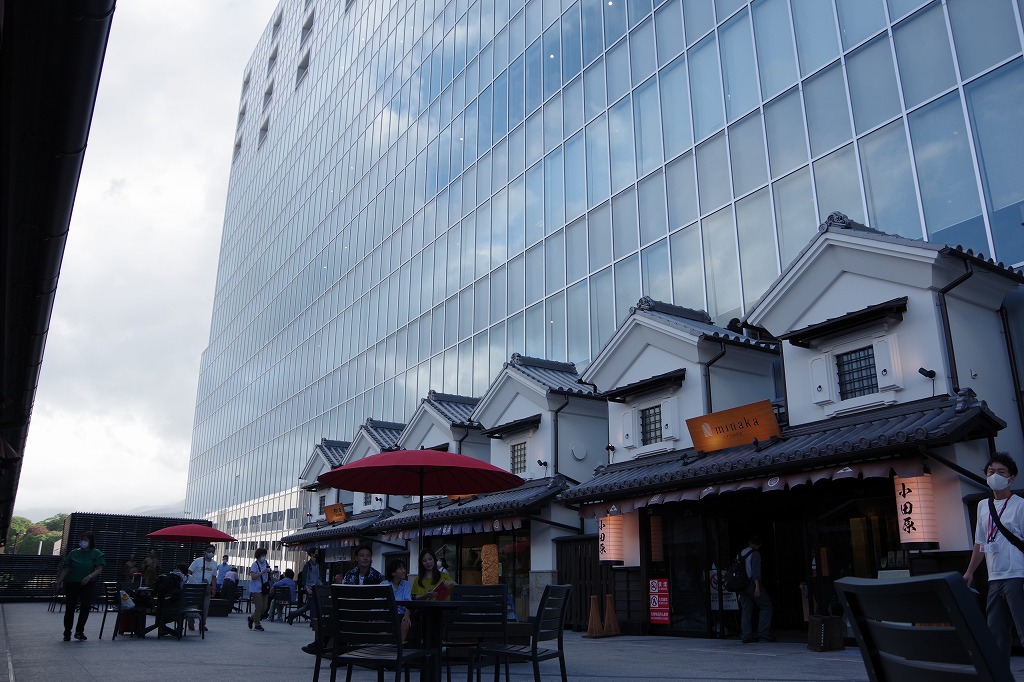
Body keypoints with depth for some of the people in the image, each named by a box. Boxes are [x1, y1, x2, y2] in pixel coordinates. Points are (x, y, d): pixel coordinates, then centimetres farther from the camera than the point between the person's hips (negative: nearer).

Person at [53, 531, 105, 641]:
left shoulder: (96, 553, -1)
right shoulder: (73, 553, 6)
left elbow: (99, 569, -8)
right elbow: (66, 569, 6)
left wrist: (89, 576, -24)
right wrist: (58, 581, -4)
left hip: (88, 584, -2)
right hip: (71, 584, 2)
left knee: (86, 606, -13)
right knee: (70, 608, 5)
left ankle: (79, 631, 2)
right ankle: (67, 634, 19)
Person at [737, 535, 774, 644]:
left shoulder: (741, 554, 16)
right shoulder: (755, 554, -5)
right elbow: (755, 571, -16)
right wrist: (757, 586, -21)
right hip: (752, 584, -7)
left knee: (746, 610, 6)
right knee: (766, 606, 2)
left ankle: (747, 636, 2)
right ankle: (763, 631, -7)